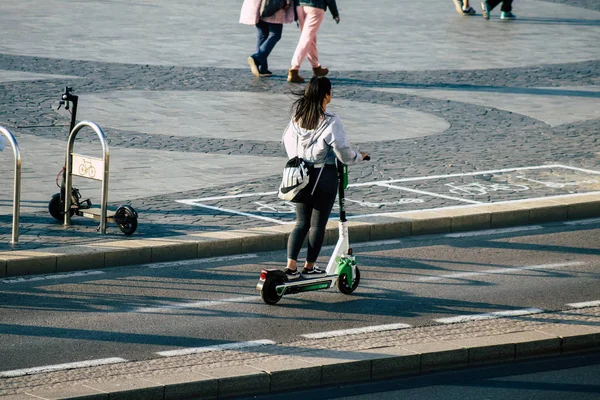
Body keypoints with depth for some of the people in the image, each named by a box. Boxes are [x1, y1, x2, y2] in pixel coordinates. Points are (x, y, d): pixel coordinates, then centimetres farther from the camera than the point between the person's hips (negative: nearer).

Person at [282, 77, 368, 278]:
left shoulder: (297, 117, 0)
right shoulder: (330, 121, -17)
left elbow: (287, 141, 12)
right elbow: (343, 152, -14)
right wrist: (359, 156, 6)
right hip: (324, 175, -5)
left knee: (301, 222, 13)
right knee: (318, 224, 8)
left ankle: (291, 265, 0)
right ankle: (309, 267, 15)